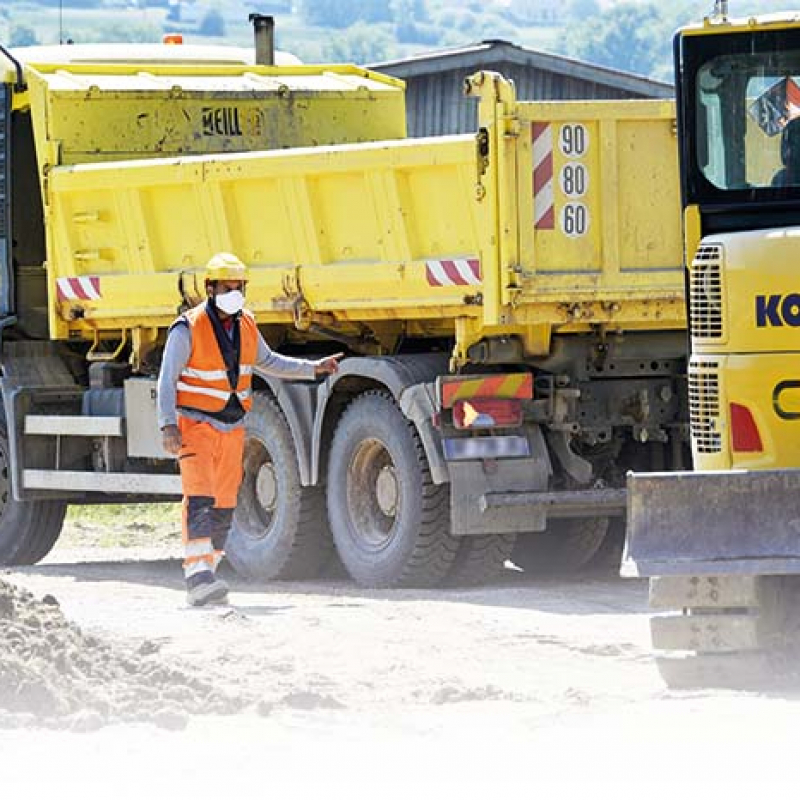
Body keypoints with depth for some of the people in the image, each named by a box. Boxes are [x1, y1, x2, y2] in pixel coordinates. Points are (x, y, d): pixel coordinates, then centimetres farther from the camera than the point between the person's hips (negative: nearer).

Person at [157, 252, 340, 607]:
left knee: (224, 505, 6)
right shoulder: (188, 329, -13)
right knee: (200, 497, -20)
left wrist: (313, 368, 19)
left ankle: (204, 574, 13)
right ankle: (197, 574, -30)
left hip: (231, 428, 7)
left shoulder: (245, 326, 6)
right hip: (195, 425, -7)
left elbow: (267, 362, 24)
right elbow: (167, 380, -13)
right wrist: (168, 425, -23)